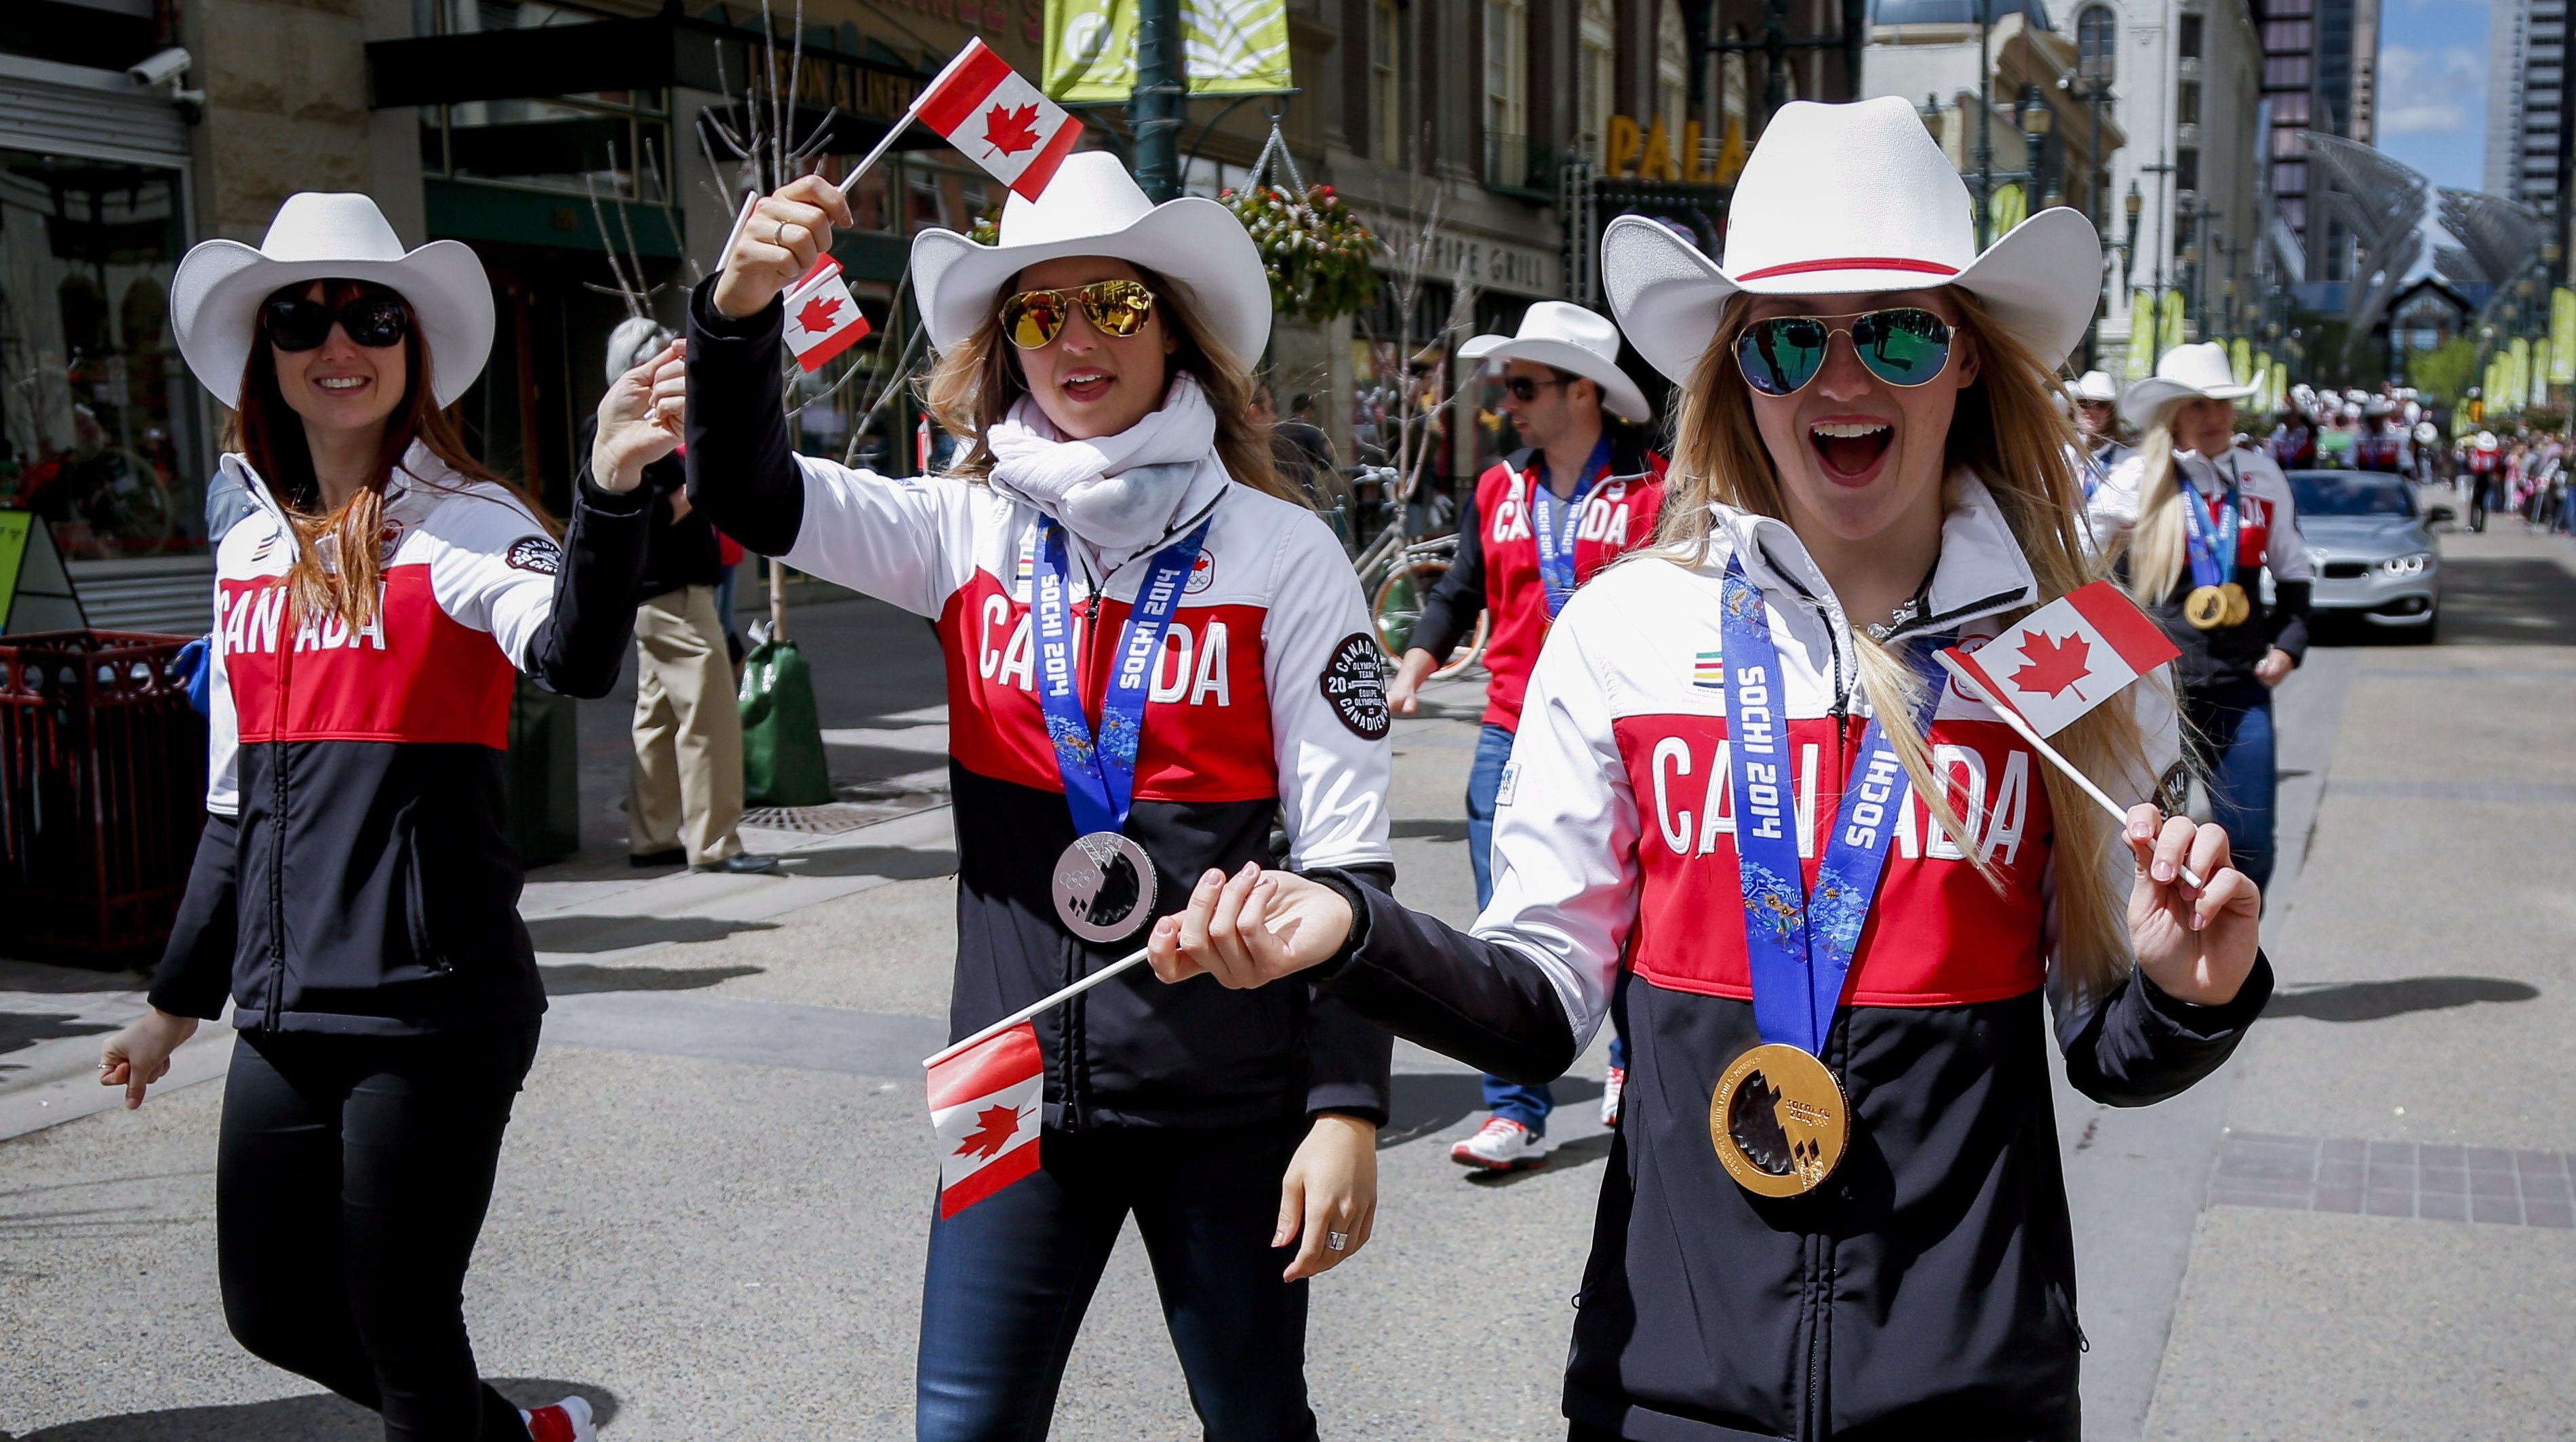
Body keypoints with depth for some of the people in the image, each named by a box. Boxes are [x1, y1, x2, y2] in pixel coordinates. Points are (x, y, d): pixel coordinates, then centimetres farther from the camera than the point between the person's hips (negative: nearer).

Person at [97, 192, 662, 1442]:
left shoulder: (464, 524, -9)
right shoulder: (248, 553, 11)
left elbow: (576, 661, -31)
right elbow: (238, 800, 19)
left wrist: (612, 487, -47)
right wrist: (179, 999, 24)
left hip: (432, 1001, -7)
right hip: (285, 1008, 7)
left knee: (401, 1326, 2)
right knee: (274, 1314, 17)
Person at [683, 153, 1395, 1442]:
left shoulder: (1279, 553, -6)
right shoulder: (968, 530, 2)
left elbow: (1346, 852, -7)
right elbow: (747, 495, -10)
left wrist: (1348, 1106, -11)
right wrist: (739, 309, -29)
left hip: (1225, 1098, -2)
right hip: (1021, 1085, 2)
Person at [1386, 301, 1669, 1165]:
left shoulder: (1654, 491, -5)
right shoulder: (1498, 490, 9)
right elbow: (1459, 595, 16)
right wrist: (1412, 670, 2)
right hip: (1512, 739, 4)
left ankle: (1630, 1059, 37)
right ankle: (1516, 1113, 8)